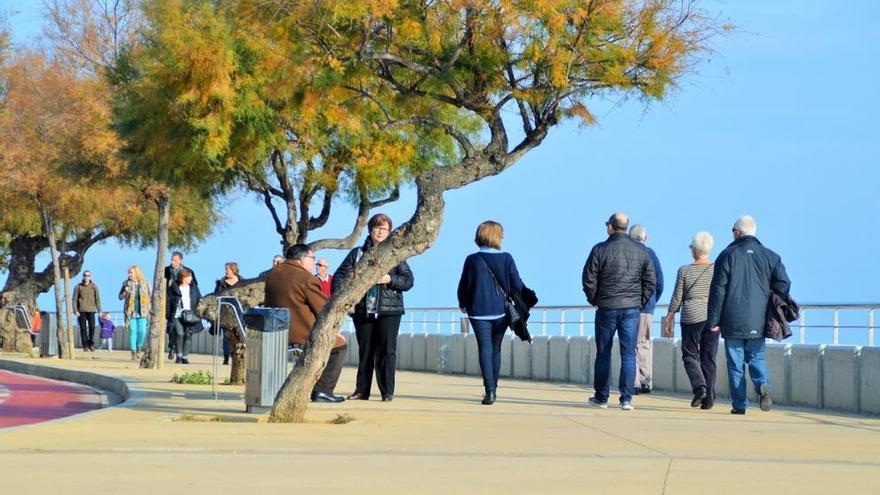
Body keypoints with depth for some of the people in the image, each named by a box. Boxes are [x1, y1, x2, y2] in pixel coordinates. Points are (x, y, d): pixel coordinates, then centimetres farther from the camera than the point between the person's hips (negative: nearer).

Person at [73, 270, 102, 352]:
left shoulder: (94, 287, 6)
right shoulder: (78, 287, 3)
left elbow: (97, 299, 7)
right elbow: (75, 299, 3)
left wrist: (99, 310, 1)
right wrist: (75, 311, -5)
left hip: (91, 310, 0)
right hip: (81, 311, 0)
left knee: (92, 327, -8)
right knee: (83, 328, 0)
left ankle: (91, 343, 10)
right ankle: (85, 345, 7)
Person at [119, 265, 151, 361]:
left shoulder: (145, 284, 3)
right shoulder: (127, 283, 2)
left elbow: (149, 298, 10)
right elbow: (120, 297, 5)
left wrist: (149, 310, 4)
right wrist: (125, 292, -16)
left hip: (142, 313, 0)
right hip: (131, 313, 0)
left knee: (142, 331, -7)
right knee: (132, 331, -3)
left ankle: (138, 348, 17)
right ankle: (133, 352, 5)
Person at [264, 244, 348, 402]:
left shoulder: (274, 274, 11)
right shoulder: (306, 278, -13)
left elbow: (268, 304, 18)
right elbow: (324, 310, -11)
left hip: (277, 335, 9)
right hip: (303, 335, -9)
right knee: (340, 344, 13)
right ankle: (322, 390, 6)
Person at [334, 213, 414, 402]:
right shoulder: (357, 254, 11)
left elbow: (409, 280, 5)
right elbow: (340, 276, 5)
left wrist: (390, 279, -13)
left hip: (389, 311, -2)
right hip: (363, 311, 2)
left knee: (387, 351, -5)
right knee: (365, 351, 7)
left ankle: (387, 391, -1)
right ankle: (362, 390, 13)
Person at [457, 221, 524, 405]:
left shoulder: (472, 260, -4)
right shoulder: (507, 258, -5)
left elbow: (463, 286, 2)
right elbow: (517, 286, -4)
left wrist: (463, 304, 21)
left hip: (479, 312, -1)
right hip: (501, 312, 1)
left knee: (485, 349, -2)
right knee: (496, 349, 16)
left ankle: (489, 390, -17)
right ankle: (493, 388, 24)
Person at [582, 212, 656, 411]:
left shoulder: (600, 250, -6)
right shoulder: (641, 251, 4)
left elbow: (588, 279, -5)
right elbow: (651, 281, 6)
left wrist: (594, 300, 9)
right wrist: (640, 302, 13)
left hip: (606, 307, -2)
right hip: (632, 308, 2)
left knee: (603, 353, 8)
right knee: (628, 354, 2)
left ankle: (601, 398, 13)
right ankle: (626, 398, -3)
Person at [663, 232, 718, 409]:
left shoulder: (684, 271, -3)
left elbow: (677, 298, -1)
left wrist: (668, 320, 8)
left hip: (691, 317, -2)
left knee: (690, 355, 8)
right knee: (709, 358, 8)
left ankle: (699, 386, -16)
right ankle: (709, 397, 5)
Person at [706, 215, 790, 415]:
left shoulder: (727, 255, -2)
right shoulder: (770, 256, 6)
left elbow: (717, 290, -4)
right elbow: (783, 284, -1)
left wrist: (713, 321, 0)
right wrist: (770, 307, 11)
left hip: (733, 321, -2)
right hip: (758, 321, 2)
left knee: (736, 363, 5)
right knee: (756, 357, 13)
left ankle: (740, 404, 3)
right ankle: (763, 384, -16)